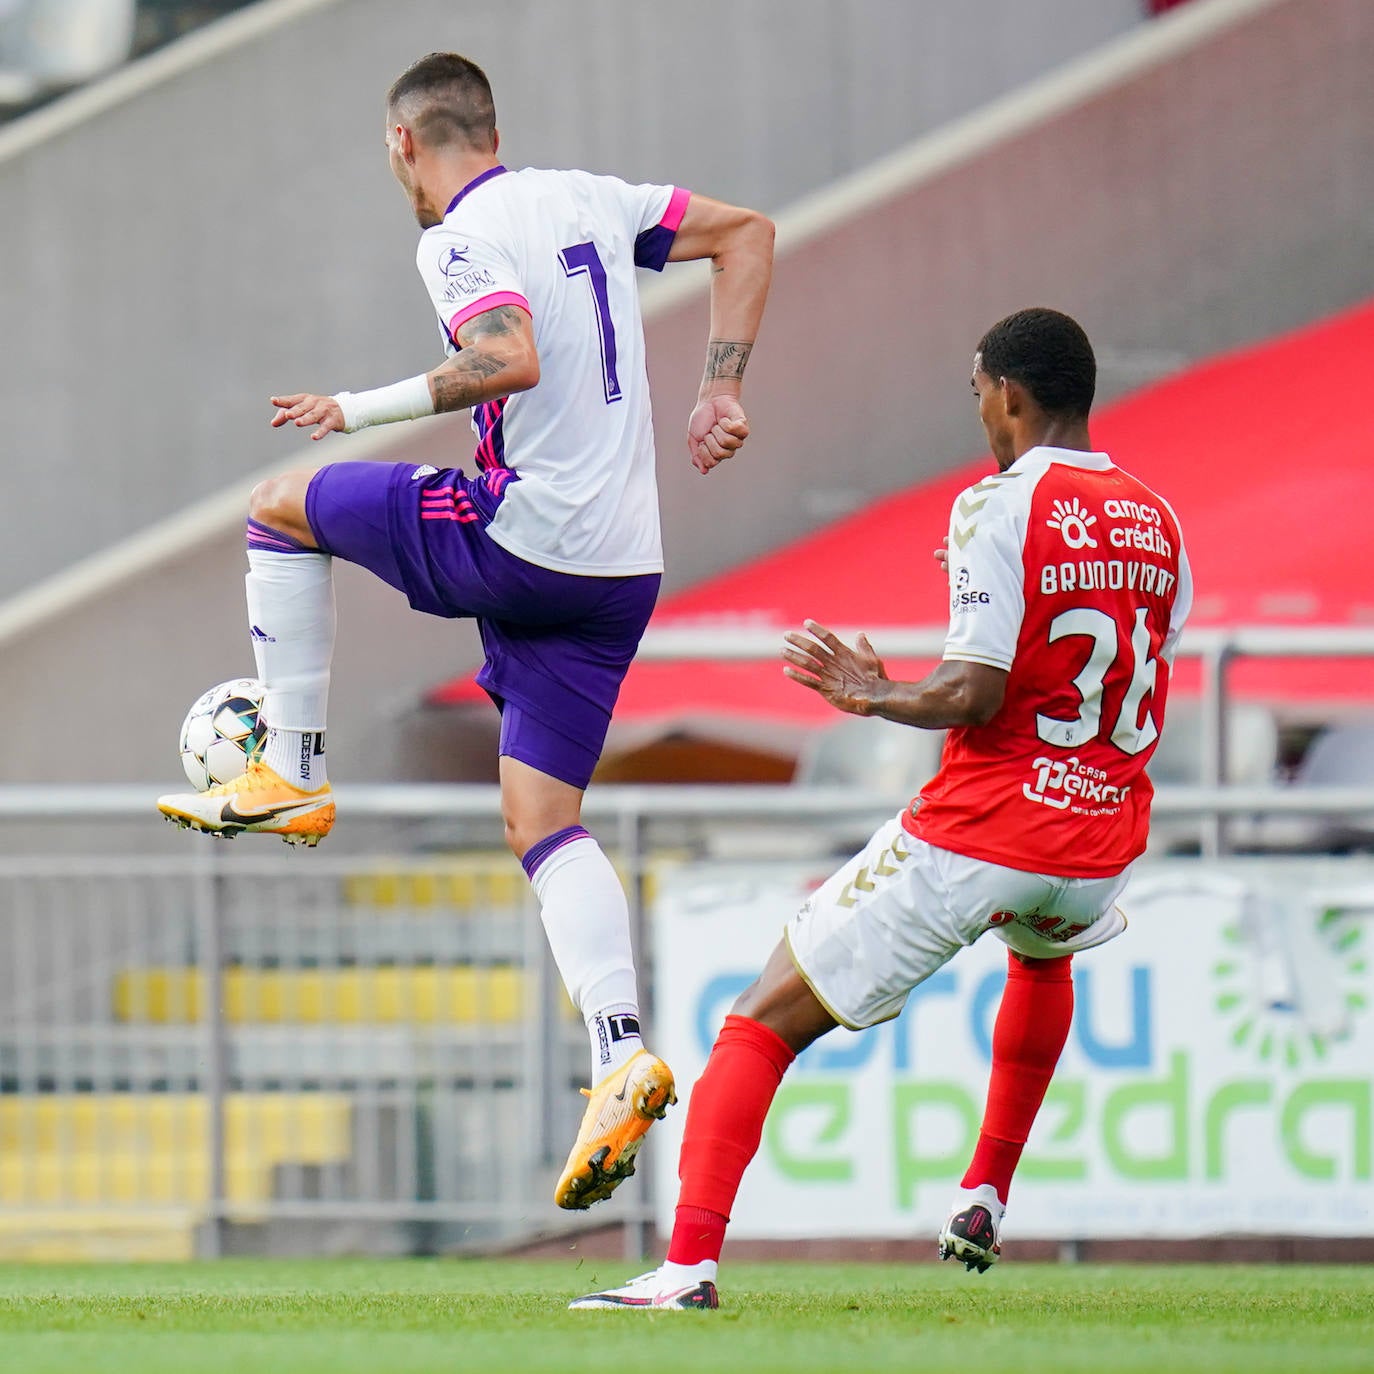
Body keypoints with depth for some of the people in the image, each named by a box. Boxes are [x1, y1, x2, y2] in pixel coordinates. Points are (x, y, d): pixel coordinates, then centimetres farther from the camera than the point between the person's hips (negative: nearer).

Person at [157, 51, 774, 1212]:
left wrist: (366, 409, -17)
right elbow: (745, 233, 22)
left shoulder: (460, 239, -10)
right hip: (621, 568, 7)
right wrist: (721, 393, 18)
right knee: (542, 819, 8)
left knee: (280, 509, 15)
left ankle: (289, 775, 16)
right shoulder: (585, 201, 14)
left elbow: (509, 360, -28)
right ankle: (622, 1060, -9)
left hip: (519, 539, -7)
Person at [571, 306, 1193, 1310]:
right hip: (1103, 843, 7)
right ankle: (986, 1202, 42)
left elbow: (975, 694, -20)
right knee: (1042, 954, 44)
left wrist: (875, 696, -3)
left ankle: (690, 1263, -18)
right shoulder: (1158, 524, 8)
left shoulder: (998, 509, -13)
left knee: (762, 1026, -1)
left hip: (974, 838, -7)